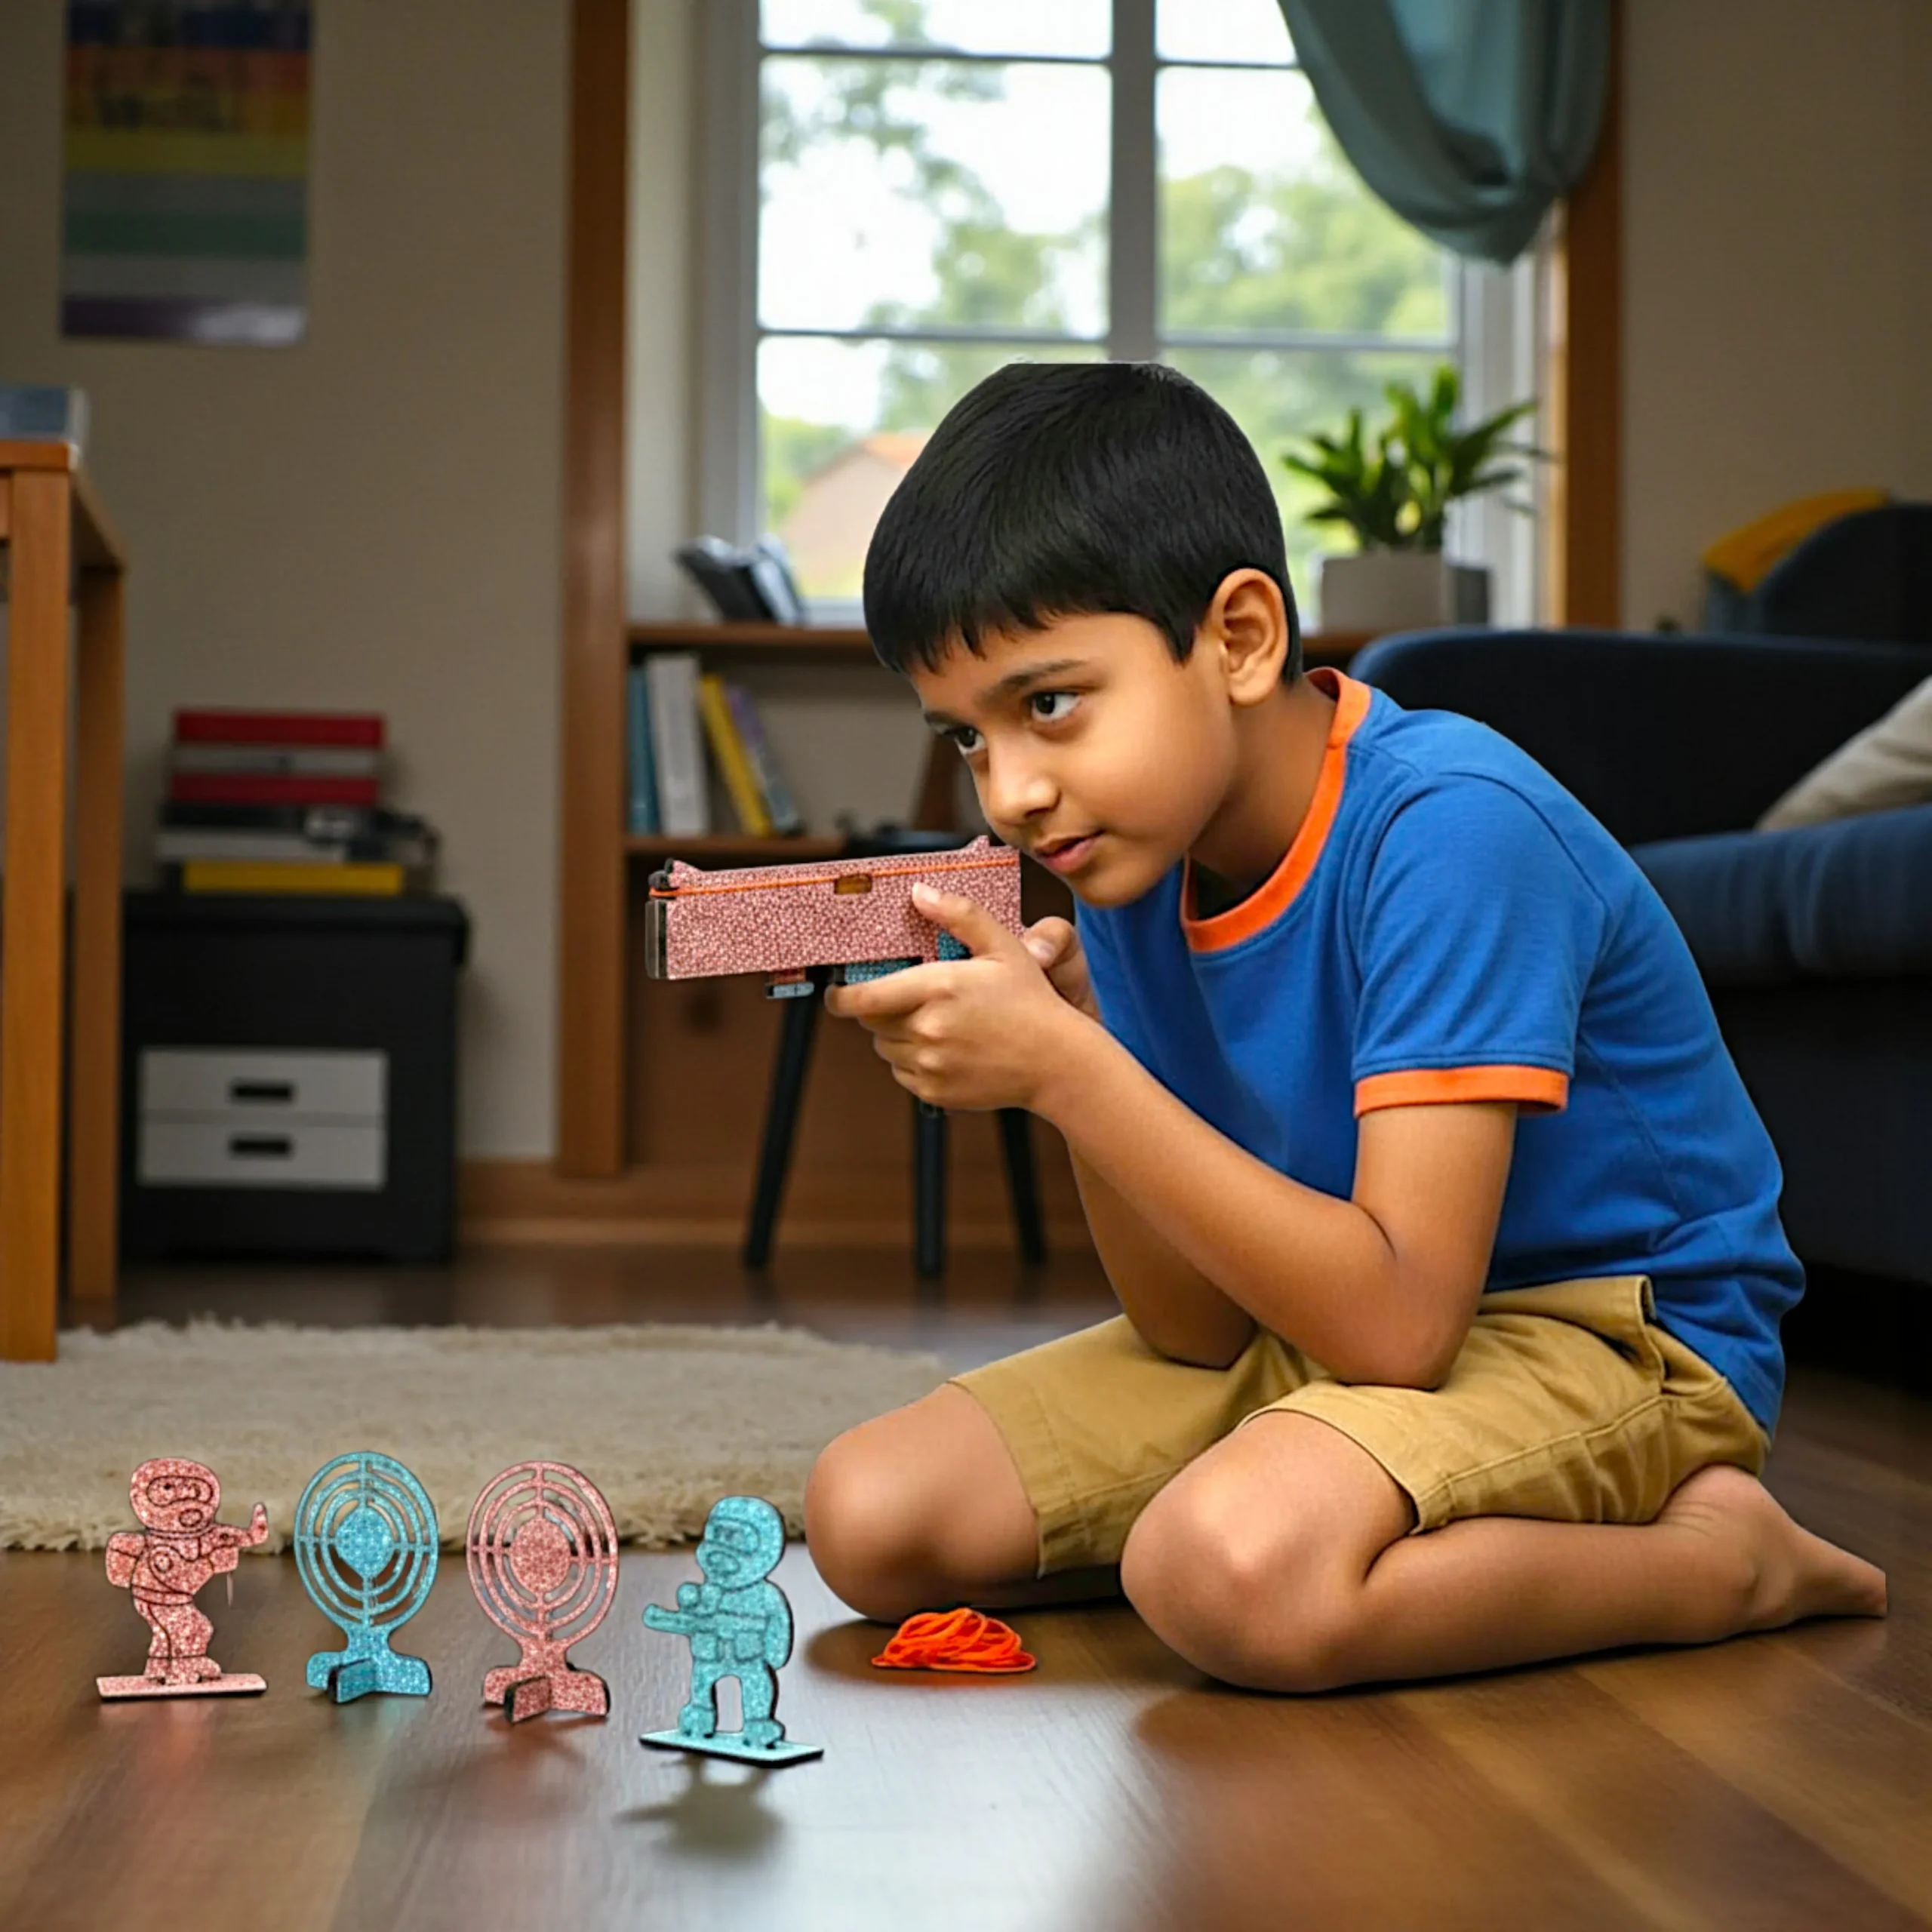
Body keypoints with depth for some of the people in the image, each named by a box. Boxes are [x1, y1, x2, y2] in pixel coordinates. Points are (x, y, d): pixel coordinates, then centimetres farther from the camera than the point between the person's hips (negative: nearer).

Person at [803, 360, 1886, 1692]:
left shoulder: (1448, 827, -25)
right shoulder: (1134, 862, -3)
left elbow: (1397, 1321, -30)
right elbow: (1198, 1330, -4)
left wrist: (1065, 1069, -32)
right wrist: (1065, 1046, -19)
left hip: (1612, 1329, -8)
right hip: (1319, 1321, 8)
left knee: (1238, 1564, -36)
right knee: (868, 1517, -2)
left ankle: (1726, 1557, -8)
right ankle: (1471, 1548, 3)